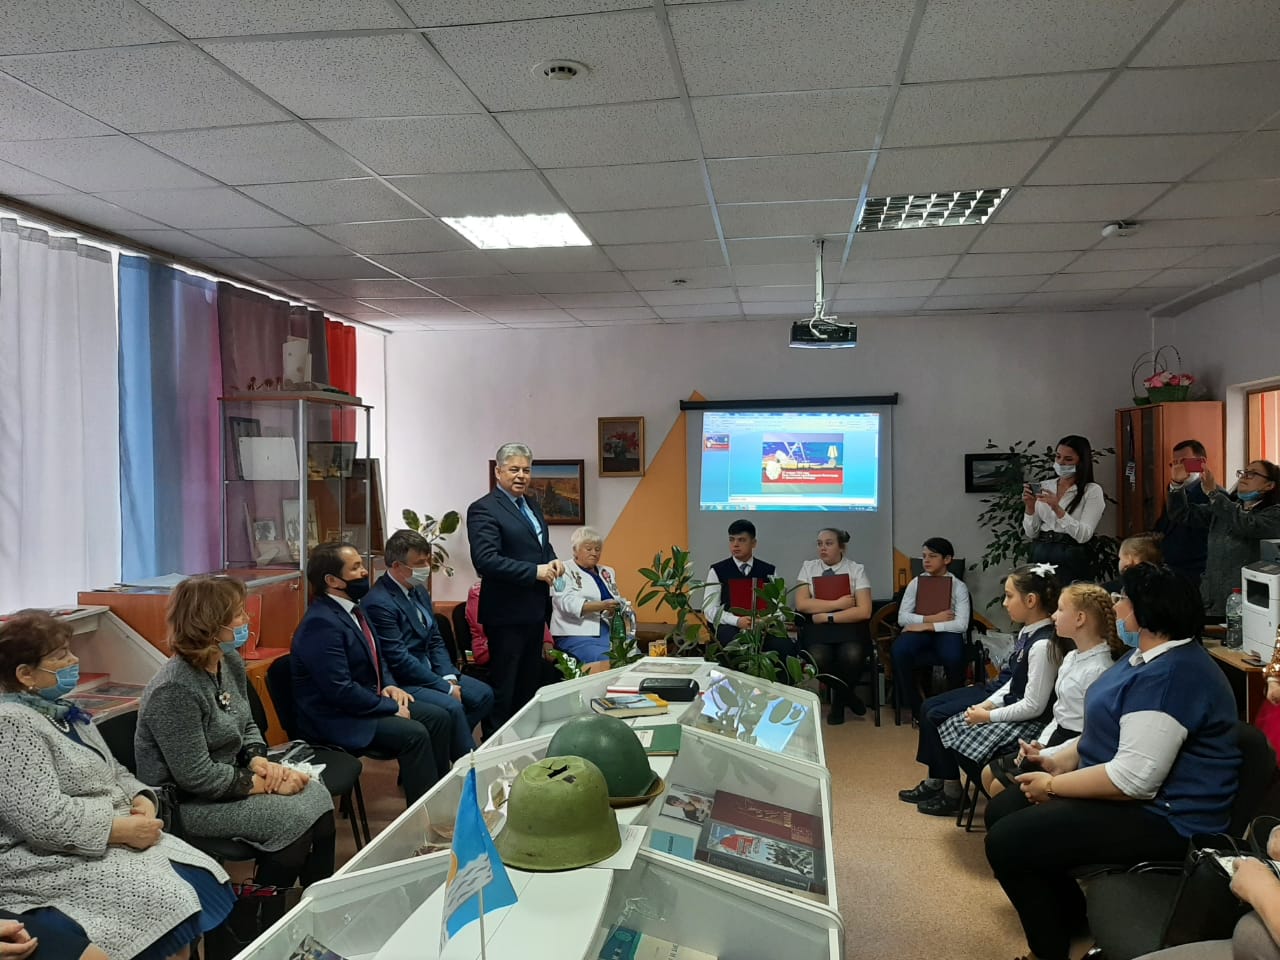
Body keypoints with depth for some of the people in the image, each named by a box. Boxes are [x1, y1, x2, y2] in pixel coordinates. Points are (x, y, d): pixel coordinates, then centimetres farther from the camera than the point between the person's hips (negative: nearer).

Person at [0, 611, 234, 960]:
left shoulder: (64, 711, 13)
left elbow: (114, 774, 18)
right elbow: (44, 819, -25)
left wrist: (143, 801, -2)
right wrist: (124, 830, -19)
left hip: (113, 838, 9)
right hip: (52, 861, -9)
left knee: (202, 878, -8)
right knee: (164, 900, -23)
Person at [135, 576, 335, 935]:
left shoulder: (230, 662, 1)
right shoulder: (174, 690, -26)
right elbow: (196, 777, -25)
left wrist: (260, 761, -9)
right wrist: (264, 783, -19)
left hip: (226, 777, 8)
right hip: (186, 802, -8)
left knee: (316, 796, -11)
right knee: (293, 820, -21)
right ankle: (248, 930, 1)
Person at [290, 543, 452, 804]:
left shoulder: (351, 608, 6)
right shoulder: (321, 623, -24)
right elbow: (340, 690, -27)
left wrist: (389, 685, 1)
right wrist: (390, 708, -18)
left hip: (368, 700, 10)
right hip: (335, 719, -10)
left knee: (439, 719, 0)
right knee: (414, 734, -24)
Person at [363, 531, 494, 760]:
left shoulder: (419, 591, 8)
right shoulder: (378, 602, -20)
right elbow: (399, 659, -22)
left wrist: (449, 677, -5)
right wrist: (445, 687, -19)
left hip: (430, 671, 9)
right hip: (401, 683, -9)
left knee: (483, 694, 1)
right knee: (452, 707, -27)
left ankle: (452, 745, 9)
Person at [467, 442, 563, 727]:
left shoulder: (532, 507, 14)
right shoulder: (484, 509, -13)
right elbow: (485, 560, -23)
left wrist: (553, 562, 2)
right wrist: (535, 571, -23)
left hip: (534, 611, 9)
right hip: (507, 613, -9)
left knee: (530, 687, 17)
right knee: (503, 692, 1)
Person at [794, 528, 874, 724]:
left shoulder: (856, 569, 3)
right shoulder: (808, 568, 9)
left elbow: (864, 611, -7)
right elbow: (802, 604, -4)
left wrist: (827, 616, -13)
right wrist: (838, 604, -10)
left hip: (849, 627, -1)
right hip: (817, 628, 1)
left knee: (851, 655, -33)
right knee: (818, 657, -32)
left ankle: (838, 701, 0)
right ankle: (846, 695, 0)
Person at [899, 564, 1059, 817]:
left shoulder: (1043, 644, -28)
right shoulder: (1028, 630, -1)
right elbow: (1012, 679, 7)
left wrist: (988, 715, -19)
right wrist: (986, 704, -3)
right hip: (998, 692, 9)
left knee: (937, 718, -8)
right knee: (929, 707, 8)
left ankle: (951, 792, 8)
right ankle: (934, 782, 19)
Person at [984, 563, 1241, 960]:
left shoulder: (1171, 676, -26)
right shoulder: (1150, 654, 9)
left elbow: (1134, 778, -30)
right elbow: (1112, 733, 18)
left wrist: (1053, 786, -18)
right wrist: (1062, 760, 3)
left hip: (1161, 816, -11)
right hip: (1116, 784, 11)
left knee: (1006, 842, -18)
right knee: (1001, 811, 9)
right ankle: (1070, 916, 23)